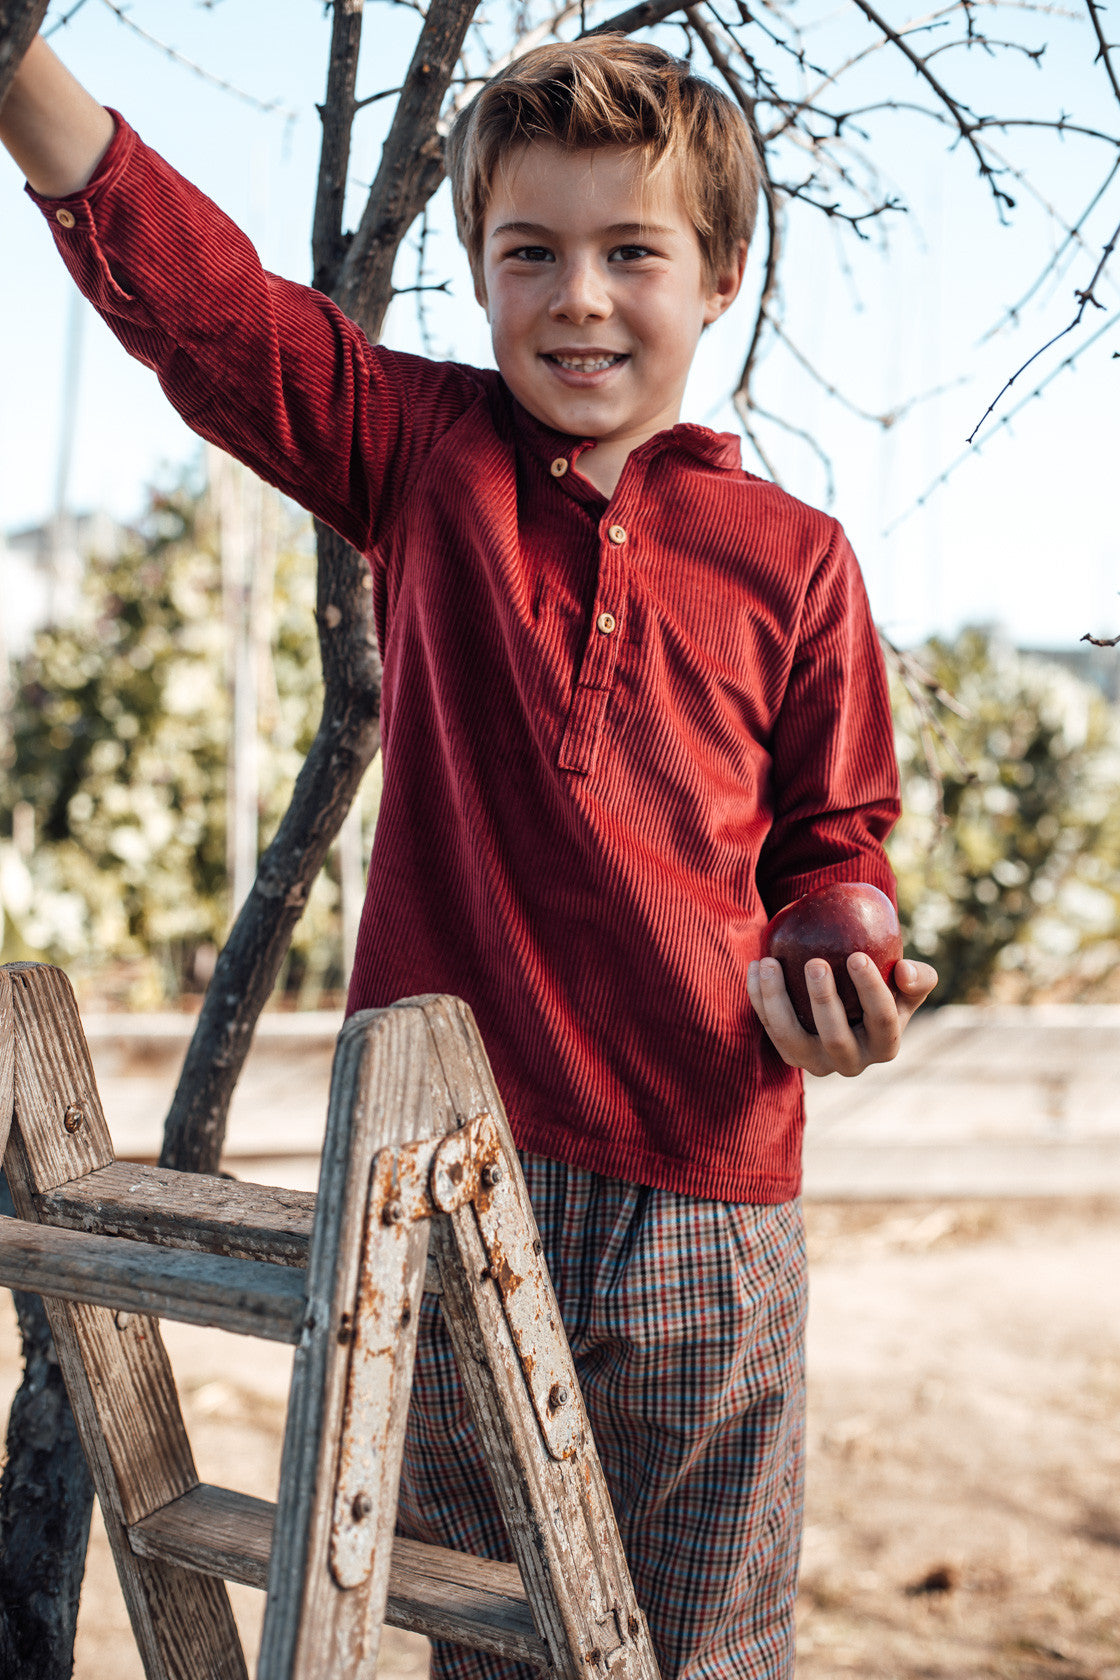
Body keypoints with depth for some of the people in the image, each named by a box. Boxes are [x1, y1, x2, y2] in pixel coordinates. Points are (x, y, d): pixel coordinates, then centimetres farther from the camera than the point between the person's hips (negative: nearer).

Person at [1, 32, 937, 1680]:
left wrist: (836, 974, -10)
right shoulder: (424, 453, 5)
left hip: (705, 1188, 0)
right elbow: (188, 286, -3)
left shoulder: (793, 557, 3)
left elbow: (832, 830, 11)